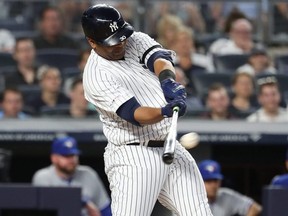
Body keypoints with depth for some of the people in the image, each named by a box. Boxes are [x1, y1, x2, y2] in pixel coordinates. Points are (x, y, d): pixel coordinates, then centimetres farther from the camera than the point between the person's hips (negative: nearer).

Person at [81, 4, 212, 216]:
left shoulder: (136, 41, 6)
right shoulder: (96, 76, -15)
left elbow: (158, 58, -14)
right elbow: (134, 114, -26)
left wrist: (168, 80, -37)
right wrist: (165, 112, -45)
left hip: (171, 149, 7)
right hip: (133, 158, -7)